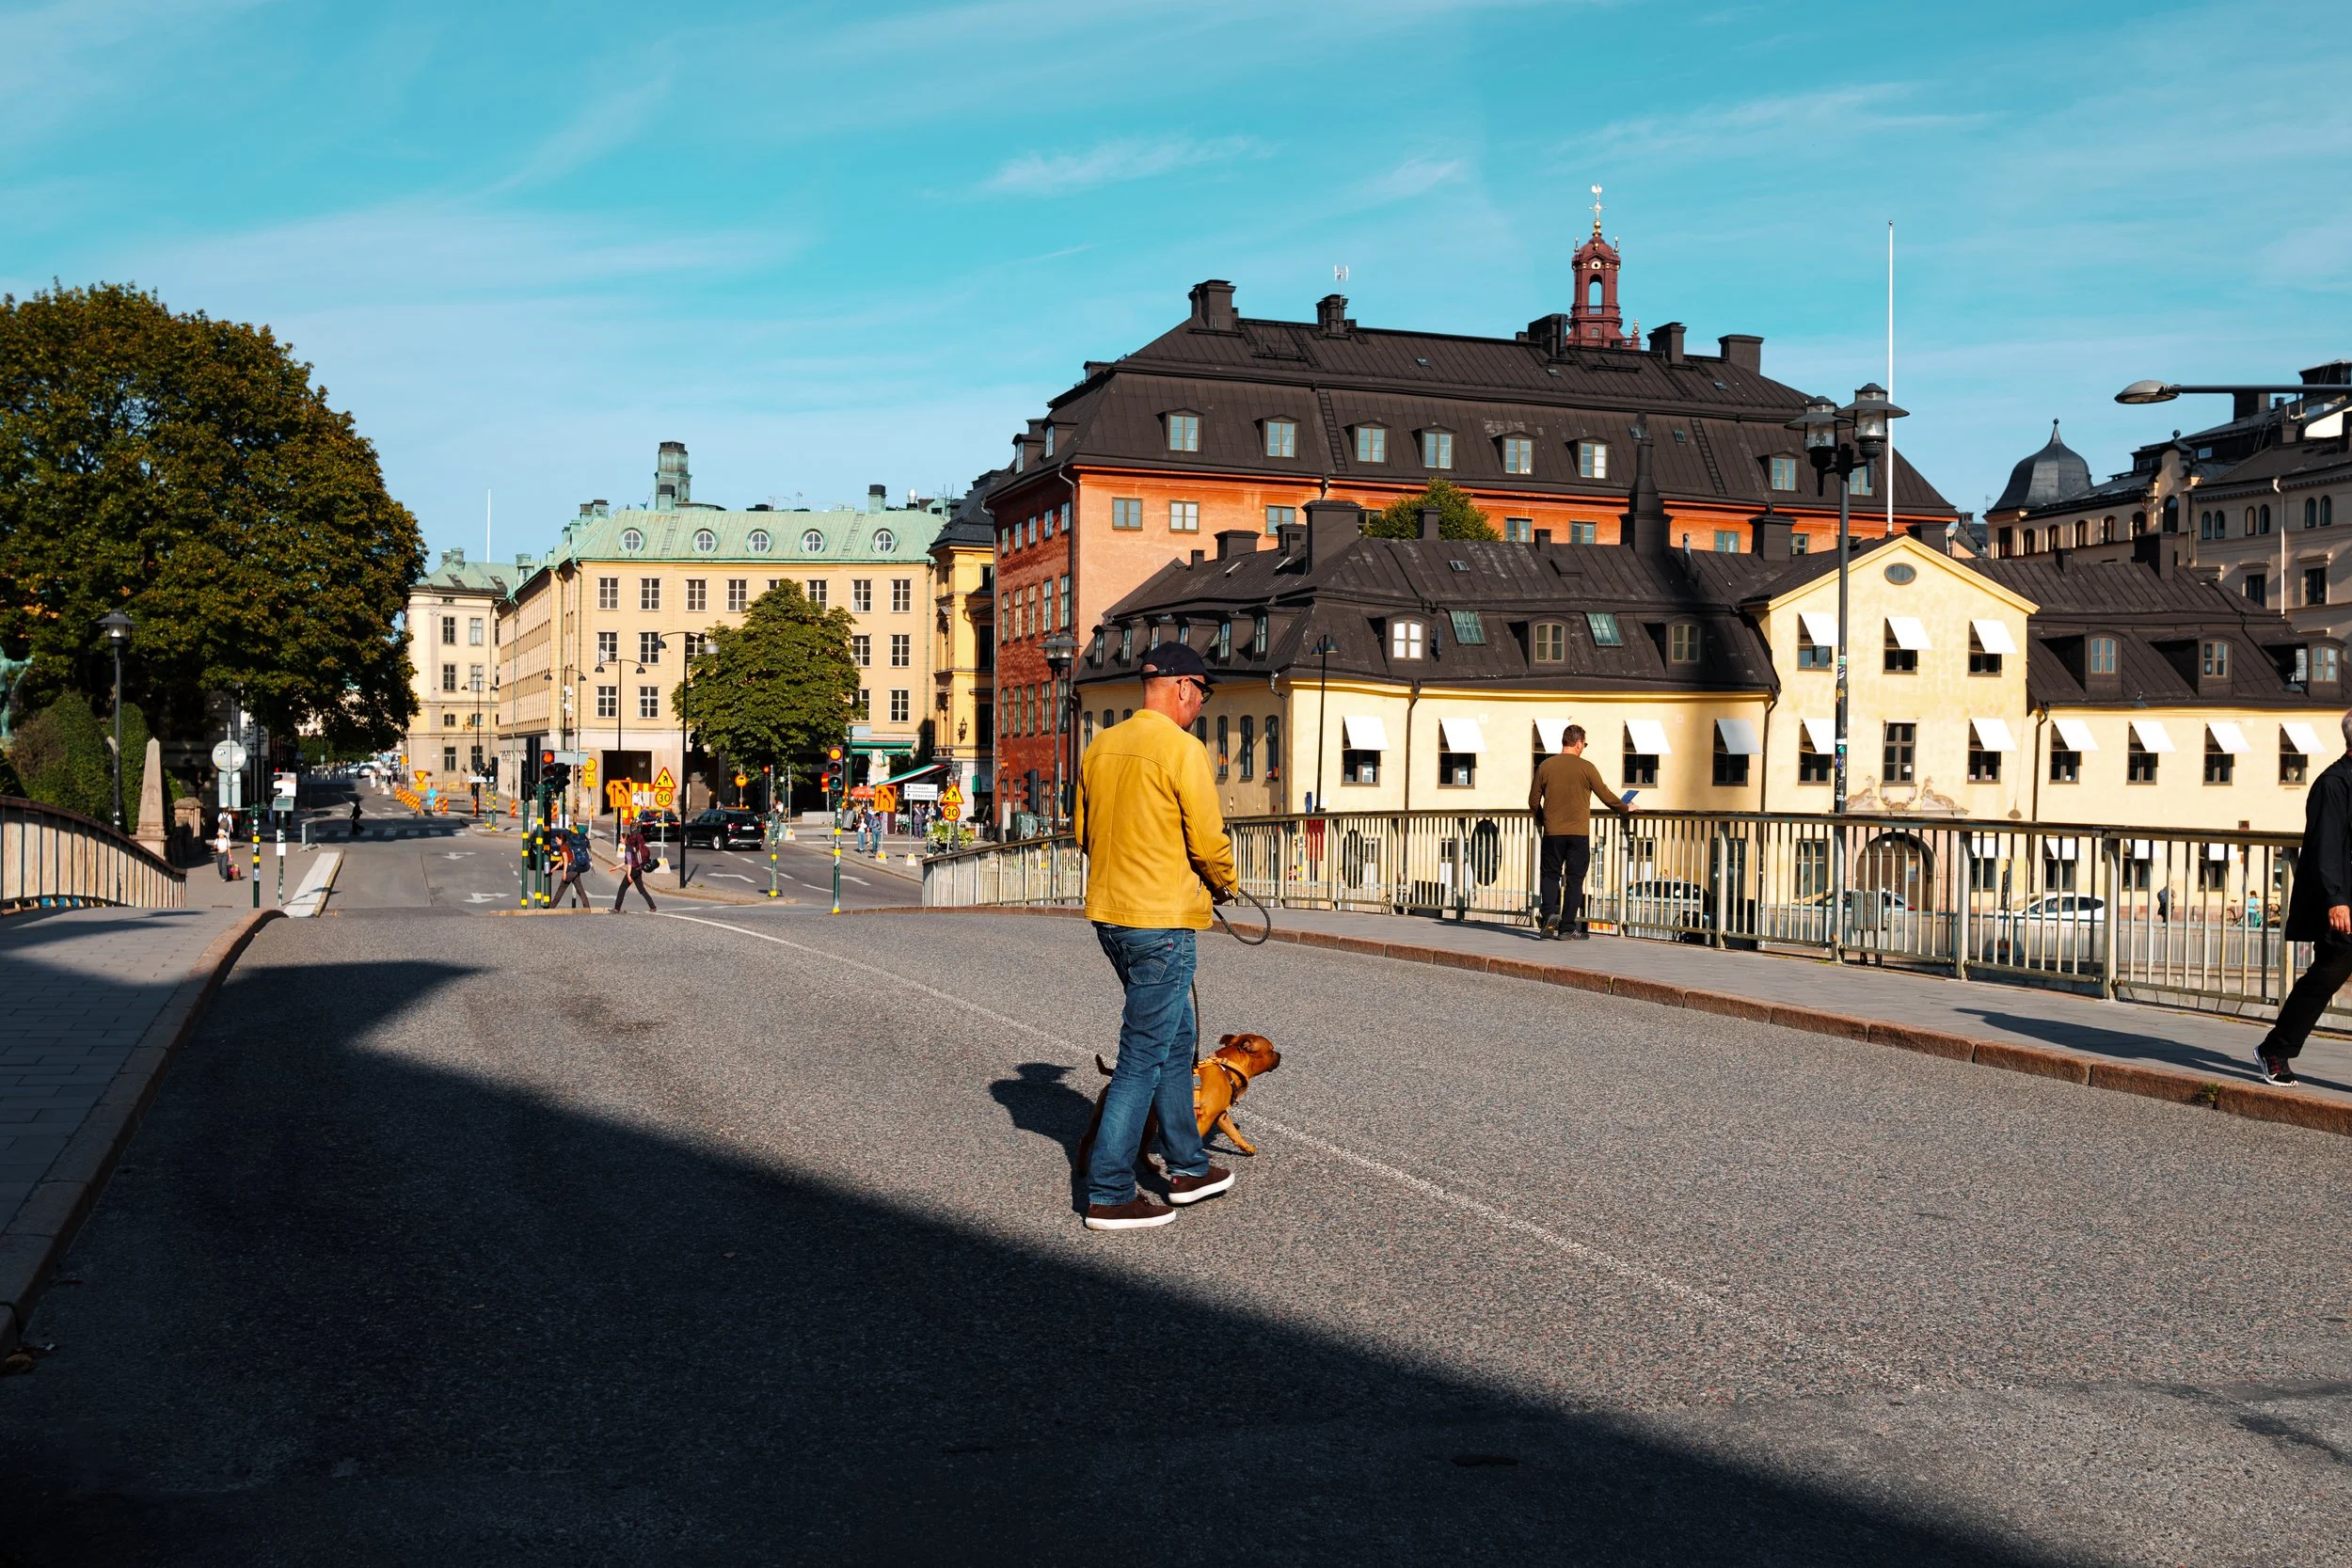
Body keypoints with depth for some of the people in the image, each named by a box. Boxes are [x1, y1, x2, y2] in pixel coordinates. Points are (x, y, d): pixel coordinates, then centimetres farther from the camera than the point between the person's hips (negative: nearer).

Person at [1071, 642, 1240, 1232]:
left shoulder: (1101, 746, 9)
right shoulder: (1182, 749, -14)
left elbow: (1082, 831, 16)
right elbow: (1209, 840, -13)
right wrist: (1223, 884, 7)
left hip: (1108, 913, 9)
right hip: (1161, 920, -9)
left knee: (1177, 1037, 20)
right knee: (1144, 1056, -1)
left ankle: (1189, 1167, 30)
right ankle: (1109, 1194, 3)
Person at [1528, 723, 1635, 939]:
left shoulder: (1546, 766, 2)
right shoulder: (1586, 768, -5)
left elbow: (1533, 801, 7)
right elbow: (1606, 795, 2)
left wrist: (1542, 820, 26)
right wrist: (1625, 809, 21)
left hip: (1552, 832, 2)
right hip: (1579, 833, -2)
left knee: (1551, 876, 11)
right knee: (1574, 880, 5)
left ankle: (1549, 916, -10)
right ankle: (1568, 928, 4)